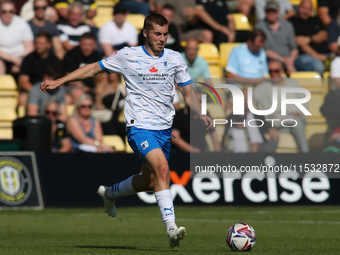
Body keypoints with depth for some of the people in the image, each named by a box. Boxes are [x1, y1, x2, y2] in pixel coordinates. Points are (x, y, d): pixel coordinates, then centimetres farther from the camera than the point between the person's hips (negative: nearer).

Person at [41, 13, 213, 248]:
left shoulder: (175, 59, 5)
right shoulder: (128, 56, -4)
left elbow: (188, 94, 12)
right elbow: (94, 68, 7)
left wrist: (202, 114, -7)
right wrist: (59, 82, 4)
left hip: (165, 129, 5)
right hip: (140, 127, -5)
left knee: (150, 181, 14)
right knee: (162, 167, -27)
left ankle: (109, 193, 45)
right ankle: (171, 228, -32)